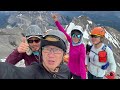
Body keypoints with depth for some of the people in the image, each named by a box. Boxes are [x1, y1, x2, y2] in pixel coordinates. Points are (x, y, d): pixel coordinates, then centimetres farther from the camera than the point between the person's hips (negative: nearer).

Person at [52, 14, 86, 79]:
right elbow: (63, 32, -5)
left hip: (77, 72, -6)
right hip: (69, 69, 6)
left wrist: (83, 77, -31)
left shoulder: (82, 48, -25)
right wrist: (56, 21, -7)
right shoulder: (72, 42, -9)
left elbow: (82, 64, -27)